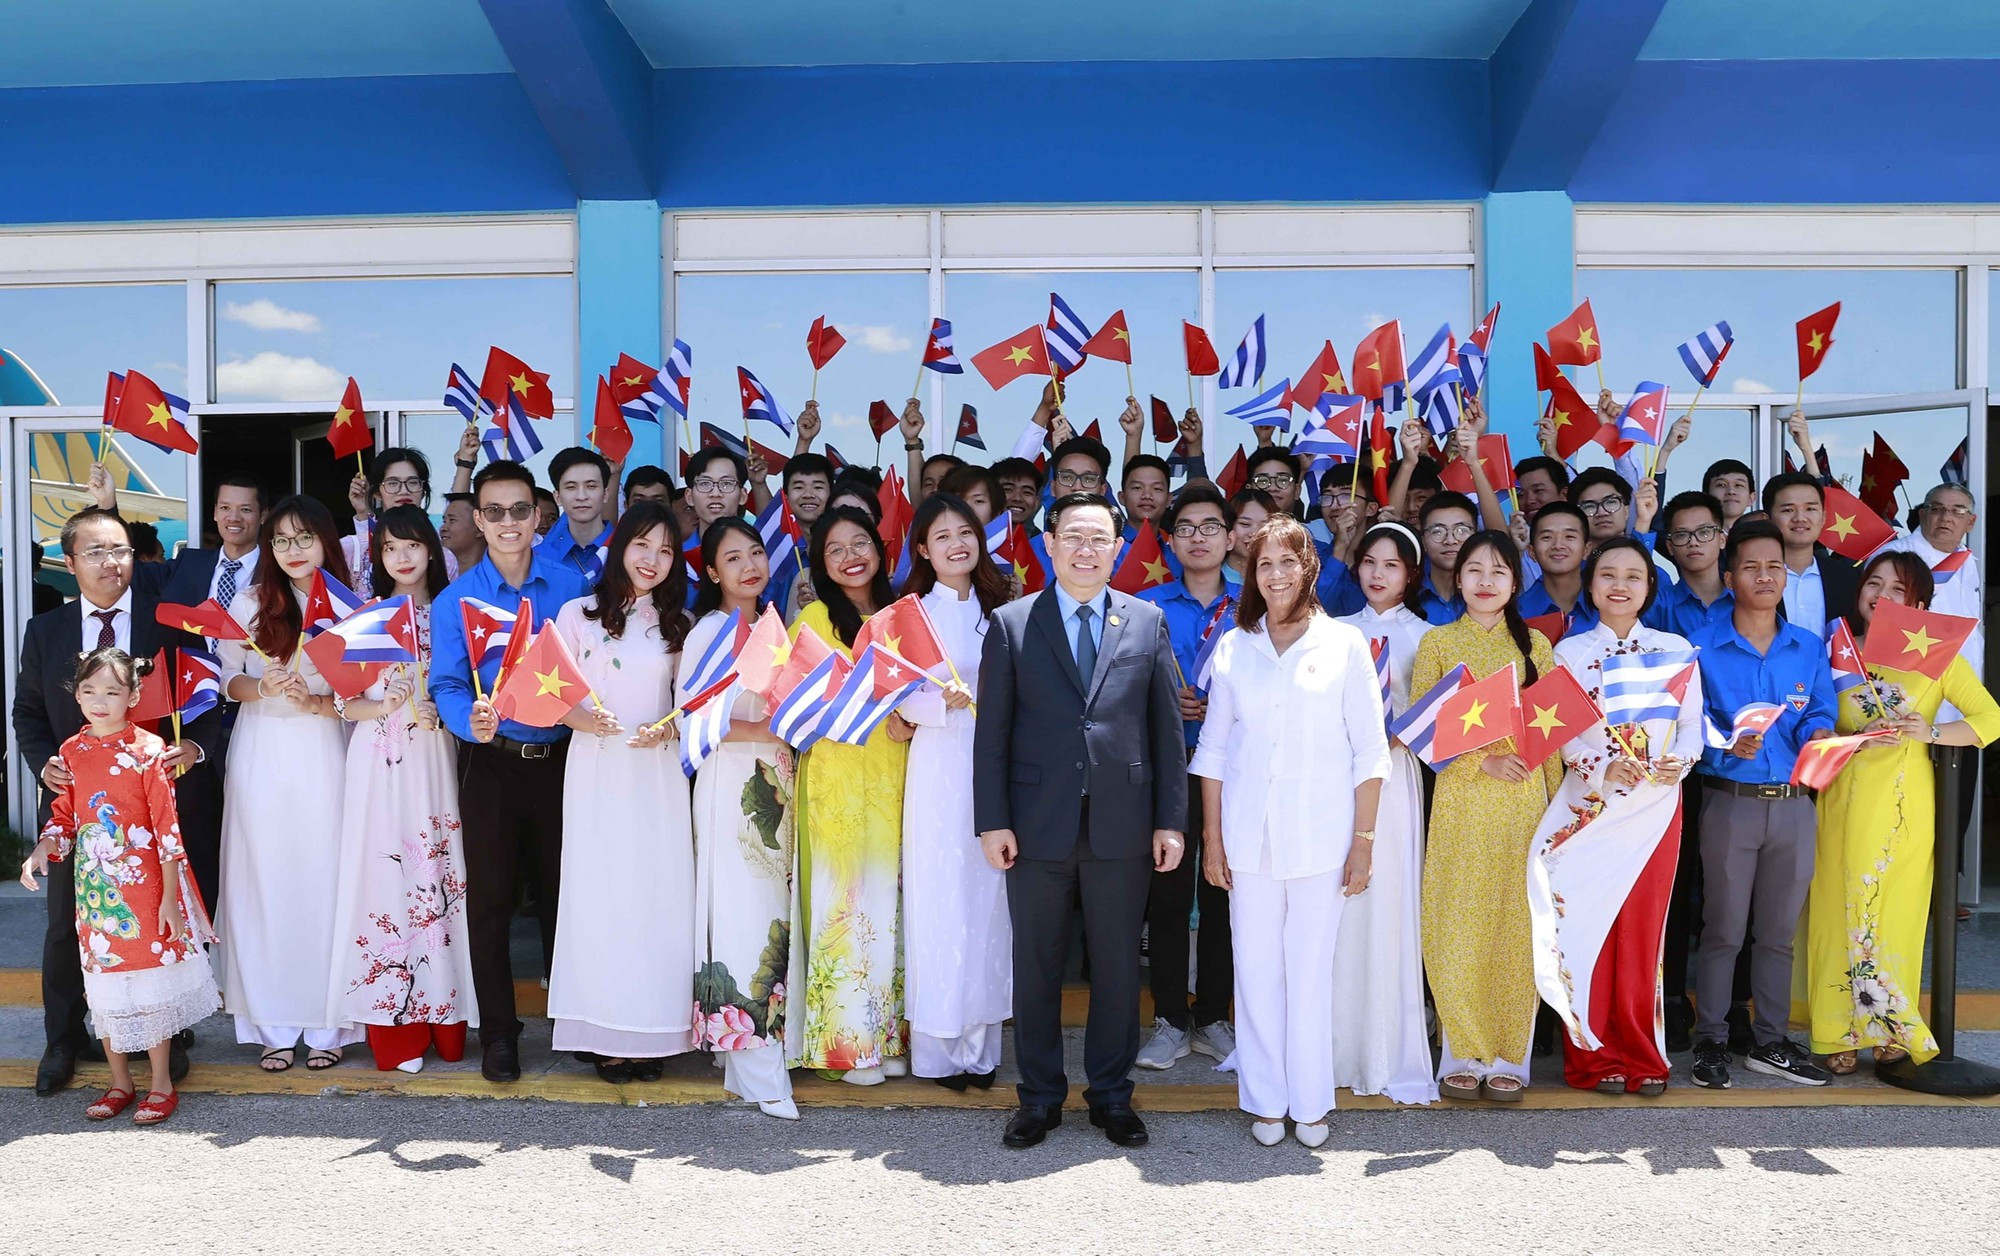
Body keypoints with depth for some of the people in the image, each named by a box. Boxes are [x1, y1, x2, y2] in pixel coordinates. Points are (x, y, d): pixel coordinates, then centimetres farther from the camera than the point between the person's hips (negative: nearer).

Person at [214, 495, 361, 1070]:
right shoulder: (250, 602, 5)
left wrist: (317, 702, -16)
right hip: (262, 755, 1)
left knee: (325, 880, 1)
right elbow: (227, 679, 6)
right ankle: (274, 1025, 14)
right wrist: (263, 688, -14)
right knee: (265, 881, 4)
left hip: (324, 754, -1)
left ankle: (327, 1022, 13)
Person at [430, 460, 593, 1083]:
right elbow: (446, 685, -8)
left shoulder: (572, 585, -1)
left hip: (563, 756, 0)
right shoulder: (455, 599, -3)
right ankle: (497, 1031, 22)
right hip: (491, 762, 0)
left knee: (564, 891, 10)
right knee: (489, 897, 7)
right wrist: (472, 720, -28)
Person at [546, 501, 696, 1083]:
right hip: (596, 768, -2)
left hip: (658, 769, 2)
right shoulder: (578, 614, 5)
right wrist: (585, 719, -16)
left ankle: (650, 1032, 10)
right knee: (599, 894, -1)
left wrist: (669, 728, -7)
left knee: (659, 895, 0)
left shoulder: (677, 622, 12)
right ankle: (606, 1033, 9)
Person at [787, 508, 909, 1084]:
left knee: (891, 897, 6)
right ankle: (846, 1041, 8)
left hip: (894, 774, 5)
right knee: (842, 895, -3)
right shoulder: (816, 617, -2)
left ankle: (890, 1036, 15)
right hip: (836, 773, -4)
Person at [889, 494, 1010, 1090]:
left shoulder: (998, 608, 11)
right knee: (940, 898, 0)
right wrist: (945, 701, -24)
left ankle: (979, 1043, 17)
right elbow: (901, 701, -8)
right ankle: (936, 1046, 12)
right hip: (939, 767, -4)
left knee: (988, 897, 7)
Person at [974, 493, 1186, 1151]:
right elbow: (992, 731, 0)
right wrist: (992, 820, -5)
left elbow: (1167, 726, 5)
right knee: (1036, 966, 9)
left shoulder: (1148, 622, 6)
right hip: (1037, 824, -1)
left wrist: (1170, 820, 1)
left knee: (1118, 965, 11)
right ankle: (1040, 1096, 25)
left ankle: (1111, 1093, 27)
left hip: (1122, 824, 1)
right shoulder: (1011, 624, 2)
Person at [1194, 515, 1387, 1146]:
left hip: (1321, 833, -2)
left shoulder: (1345, 644, 1)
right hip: (1249, 834, 2)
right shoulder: (1234, 647, 6)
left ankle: (1310, 1101, 19)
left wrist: (1364, 840, -3)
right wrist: (1211, 837, 3)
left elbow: (1369, 751, 1)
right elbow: (1213, 747, 8)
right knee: (1256, 969, 6)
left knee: (1311, 969, 4)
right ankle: (1264, 1100, 19)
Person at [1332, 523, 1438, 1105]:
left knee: (1389, 910, -5)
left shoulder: (1423, 636, 6)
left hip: (1393, 778, -3)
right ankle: (1338, 1046, 13)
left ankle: (1395, 1058, 4)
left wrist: (1400, 735, -16)